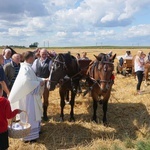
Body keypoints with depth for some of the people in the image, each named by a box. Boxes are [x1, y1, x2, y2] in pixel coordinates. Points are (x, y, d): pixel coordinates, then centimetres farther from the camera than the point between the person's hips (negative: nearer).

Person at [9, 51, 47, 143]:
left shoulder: (28, 66, 8)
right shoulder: (25, 68, -21)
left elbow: (33, 78, 15)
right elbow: (27, 81, -30)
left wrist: (43, 79, 4)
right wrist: (39, 83, -19)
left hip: (31, 94, 10)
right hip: (27, 95, -10)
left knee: (33, 113, 20)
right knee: (28, 115, 1)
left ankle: (34, 131, 36)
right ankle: (29, 136, 13)